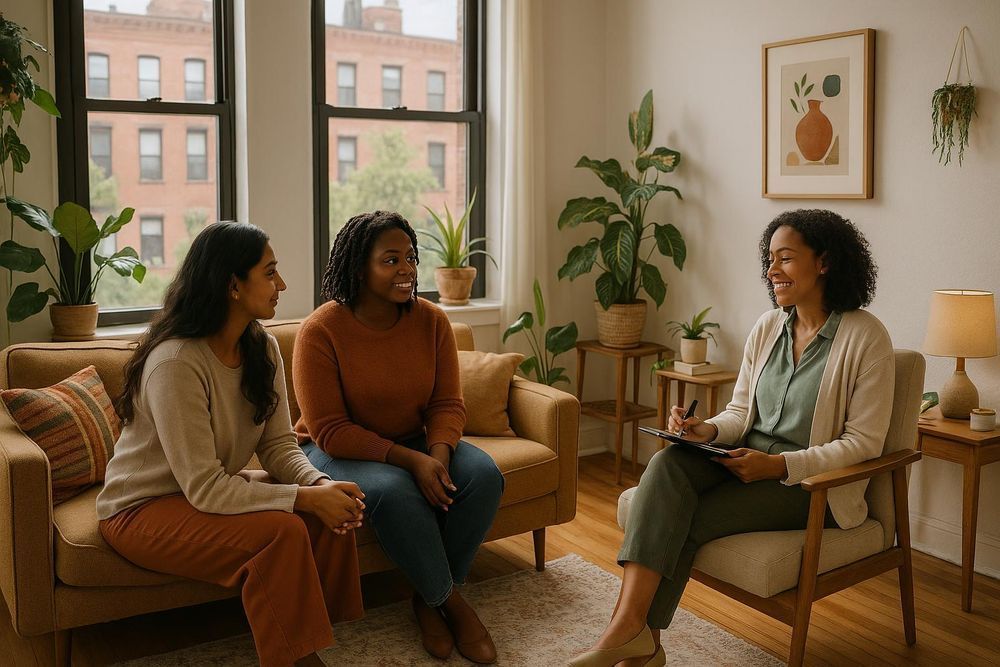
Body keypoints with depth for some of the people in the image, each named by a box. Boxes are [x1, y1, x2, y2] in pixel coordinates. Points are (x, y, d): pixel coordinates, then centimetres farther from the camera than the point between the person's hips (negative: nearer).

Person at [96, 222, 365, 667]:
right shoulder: (175, 363, -29)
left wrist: (319, 483, -24)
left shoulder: (263, 348, -4)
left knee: (333, 513, -13)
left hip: (211, 491, 8)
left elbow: (279, 445, -3)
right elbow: (205, 489, -29)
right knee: (282, 531, -29)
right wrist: (307, 497, -31)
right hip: (142, 510, -7)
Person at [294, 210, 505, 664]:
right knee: (394, 491, -35)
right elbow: (330, 431, -20)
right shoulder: (320, 331, -18)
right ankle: (450, 602, -11)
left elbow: (448, 404, -3)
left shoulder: (431, 320, -5)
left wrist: (437, 454, -26)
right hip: (339, 452, -4)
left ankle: (430, 600, -5)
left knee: (483, 474, -21)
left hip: (415, 443, 5)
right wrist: (410, 460, -29)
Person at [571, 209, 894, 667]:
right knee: (667, 463, -28)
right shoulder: (767, 328, 9)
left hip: (814, 481, -5)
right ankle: (631, 630, -36)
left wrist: (778, 465, -22)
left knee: (685, 520, -26)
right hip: (748, 458, 5)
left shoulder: (865, 337, -10)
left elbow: (863, 443, -12)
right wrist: (708, 430, -11)